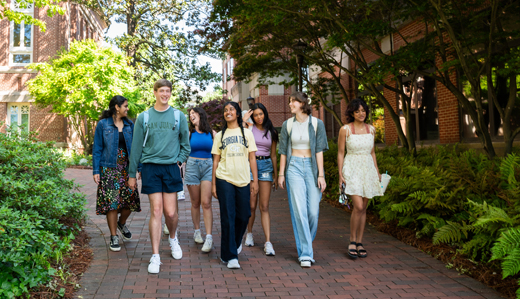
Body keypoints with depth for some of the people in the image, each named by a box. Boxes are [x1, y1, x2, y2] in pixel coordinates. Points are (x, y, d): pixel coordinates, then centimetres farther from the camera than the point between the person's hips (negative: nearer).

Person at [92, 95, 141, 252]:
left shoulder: (130, 125, 9)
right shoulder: (103, 124, 0)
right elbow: (97, 149, 0)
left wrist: (140, 167, 4)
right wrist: (96, 171, -6)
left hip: (127, 168, 3)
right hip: (109, 169, -3)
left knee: (130, 199, 0)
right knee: (112, 202, -3)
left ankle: (121, 223, 31)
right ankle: (114, 237, 9)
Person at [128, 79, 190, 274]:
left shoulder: (179, 116, 7)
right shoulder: (144, 117, 5)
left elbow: (185, 144, 14)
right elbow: (136, 147, 7)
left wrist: (179, 161, -1)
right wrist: (132, 174, 7)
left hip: (171, 168, 1)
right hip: (151, 168, -1)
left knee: (170, 212, 1)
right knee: (156, 211, -4)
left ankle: (173, 239, 33)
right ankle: (155, 257, 4)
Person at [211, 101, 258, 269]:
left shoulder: (247, 133, 10)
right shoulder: (220, 135, 10)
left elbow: (252, 158, 7)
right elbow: (216, 160, 8)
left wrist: (255, 180, 1)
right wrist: (213, 183, 3)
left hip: (243, 180, 1)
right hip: (224, 180, -1)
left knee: (243, 216, 5)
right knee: (228, 217, -5)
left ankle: (235, 242, 34)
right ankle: (230, 256, 1)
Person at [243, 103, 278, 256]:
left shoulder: (271, 132, 11)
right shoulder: (249, 129, 4)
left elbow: (273, 155, 14)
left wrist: (276, 175, 12)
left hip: (266, 165, 1)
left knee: (264, 206, -3)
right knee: (252, 205, 3)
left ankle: (268, 242, -4)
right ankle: (249, 233, 27)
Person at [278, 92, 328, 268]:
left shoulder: (316, 124, 0)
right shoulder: (287, 125, 5)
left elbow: (319, 150, -2)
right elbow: (283, 151, 9)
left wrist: (321, 175, -6)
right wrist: (281, 173, 6)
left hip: (312, 167, 0)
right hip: (294, 167, 0)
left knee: (313, 211, -1)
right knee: (299, 210, -7)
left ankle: (306, 243, 27)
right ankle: (305, 254, -2)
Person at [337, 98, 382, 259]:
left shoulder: (371, 129, 9)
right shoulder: (345, 129, -4)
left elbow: (372, 152, 17)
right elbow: (340, 153, -1)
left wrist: (377, 172, 14)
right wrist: (340, 174, -7)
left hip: (368, 169, 4)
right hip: (352, 169, -4)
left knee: (363, 208, 7)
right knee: (358, 206, -15)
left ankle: (359, 242, 17)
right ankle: (352, 241, 3)